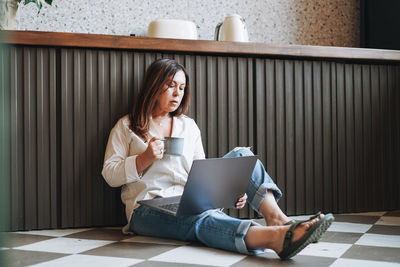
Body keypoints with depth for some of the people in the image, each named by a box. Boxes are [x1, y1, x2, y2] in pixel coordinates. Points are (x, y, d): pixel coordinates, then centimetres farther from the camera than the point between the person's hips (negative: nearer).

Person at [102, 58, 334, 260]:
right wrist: (144, 159, -12)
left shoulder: (189, 126, 23)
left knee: (241, 155, -15)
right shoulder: (126, 127, 11)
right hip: (149, 209, -5)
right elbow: (110, 175, 5)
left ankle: (276, 217, -39)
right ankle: (277, 237, -67)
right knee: (202, 219, -40)